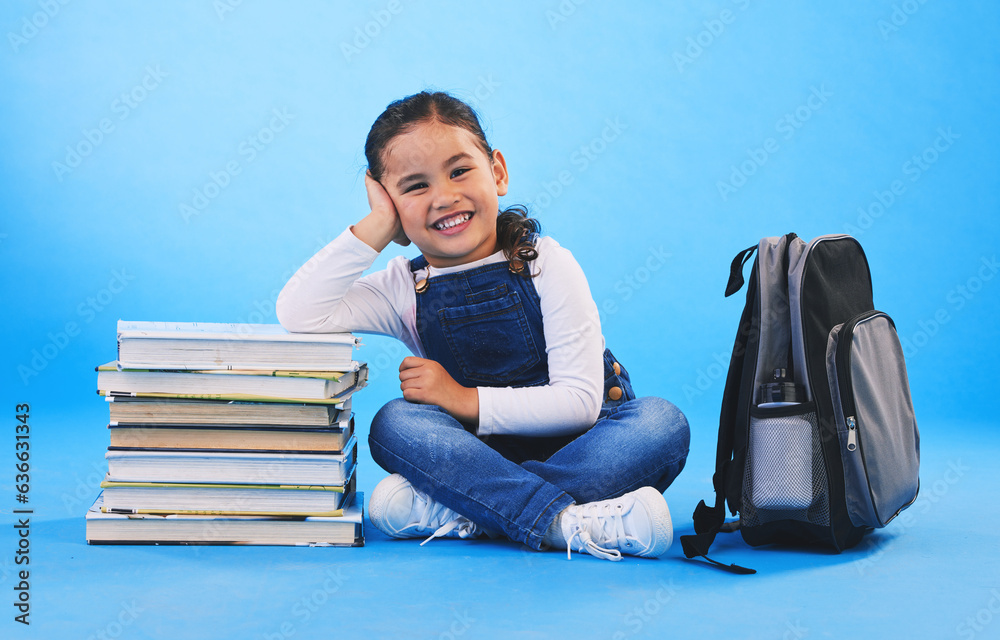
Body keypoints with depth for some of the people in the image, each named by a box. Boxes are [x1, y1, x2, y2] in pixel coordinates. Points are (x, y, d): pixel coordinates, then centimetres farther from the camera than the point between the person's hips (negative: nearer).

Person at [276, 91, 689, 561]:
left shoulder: (546, 265, -10)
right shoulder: (405, 288, -3)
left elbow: (581, 402, -16)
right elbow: (297, 316, -19)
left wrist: (465, 399, -21)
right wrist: (376, 227, -17)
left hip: (572, 446, -1)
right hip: (479, 452, 1)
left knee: (662, 423, -29)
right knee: (394, 423, -26)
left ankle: (454, 513, -35)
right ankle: (569, 522, -36)